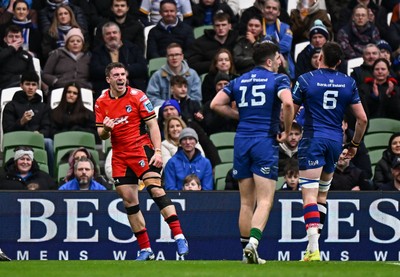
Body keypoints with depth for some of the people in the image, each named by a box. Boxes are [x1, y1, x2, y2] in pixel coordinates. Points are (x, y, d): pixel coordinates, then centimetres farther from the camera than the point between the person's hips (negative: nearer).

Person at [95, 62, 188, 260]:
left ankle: (179, 237, -24)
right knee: (129, 202, 2)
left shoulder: (137, 96, -4)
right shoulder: (101, 103, 6)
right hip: (120, 156, 4)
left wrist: (157, 151, -15)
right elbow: (101, 135, 10)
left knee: (155, 189, -21)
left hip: (141, 149, -4)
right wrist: (105, 129, -15)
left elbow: (153, 125, -4)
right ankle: (145, 250, 8)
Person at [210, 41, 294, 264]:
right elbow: (288, 103, -20)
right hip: (266, 141, -5)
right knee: (265, 201, -6)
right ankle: (252, 243, -26)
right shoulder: (278, 79, -2)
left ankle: (246, 251, 13)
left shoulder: (239, 81, 14)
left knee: (246, 202, 11)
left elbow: (216, 104, 10)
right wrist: (287, 131, -7)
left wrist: (241, 115, 16)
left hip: (242, 141, 5)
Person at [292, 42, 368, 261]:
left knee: (309, 193, -11)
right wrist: (355, 144, 21)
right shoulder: (348, 83, 6)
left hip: (312, 138, -4)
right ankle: (313, 242, 21)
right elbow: (362, 118, 7)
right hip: (335, 140, 4)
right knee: (322, 194, 18)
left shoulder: (306, 80, -4)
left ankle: (314, 247, -25)